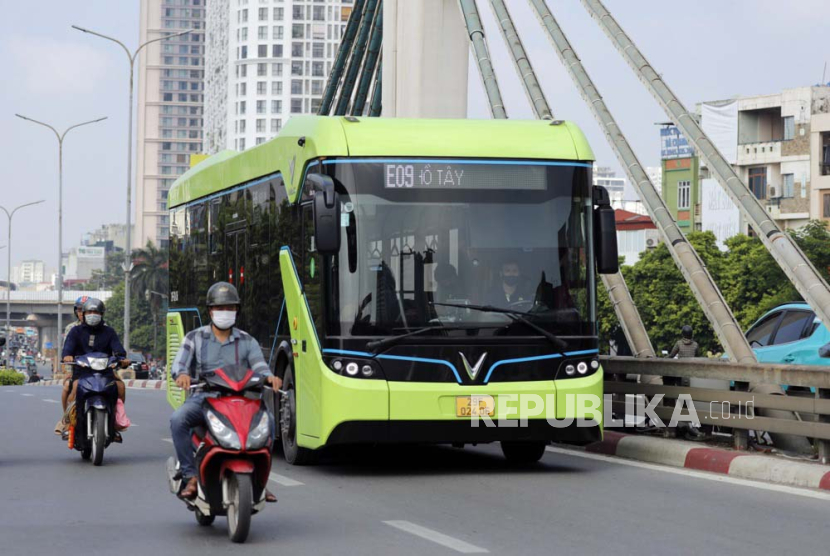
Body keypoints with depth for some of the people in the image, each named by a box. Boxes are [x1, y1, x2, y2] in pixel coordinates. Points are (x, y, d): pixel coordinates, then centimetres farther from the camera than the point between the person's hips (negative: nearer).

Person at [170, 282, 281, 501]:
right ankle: (190, 476, -25)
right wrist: (182, 375, -28)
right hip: (202, 398, -1)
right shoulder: (195, 338, 11)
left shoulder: (247, 341, 15)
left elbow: (259, 366, 2)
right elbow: (179, 364, -2)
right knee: (178, 419, -33)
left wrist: (270, 377, -23)